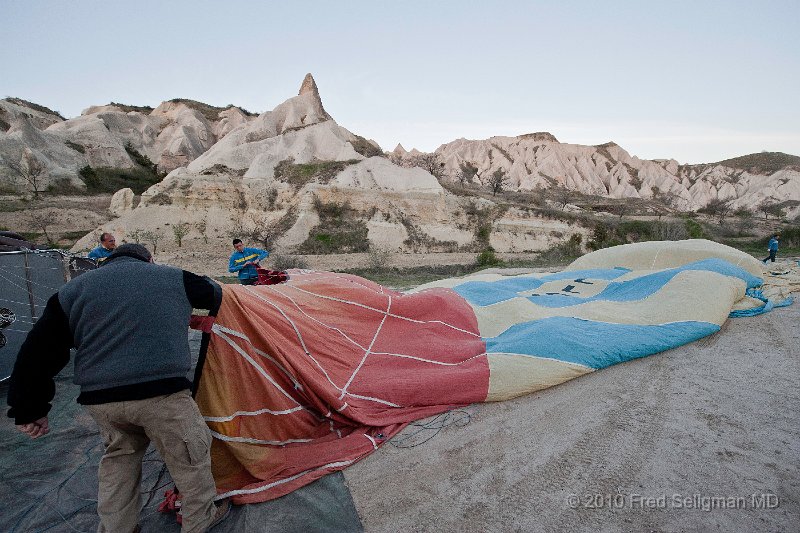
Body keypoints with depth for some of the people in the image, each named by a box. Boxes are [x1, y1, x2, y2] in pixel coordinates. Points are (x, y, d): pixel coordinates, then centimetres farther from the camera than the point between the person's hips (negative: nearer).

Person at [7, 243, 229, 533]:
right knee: (189, 455, 15)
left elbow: (38, 352, 9)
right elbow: (214, 294, 21)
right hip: (162, 393, -3)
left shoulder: (73, 289, 12)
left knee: (118, 460, 27)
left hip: (100, 400, 4)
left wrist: (29, 409, 17)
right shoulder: (172, 277, 6)